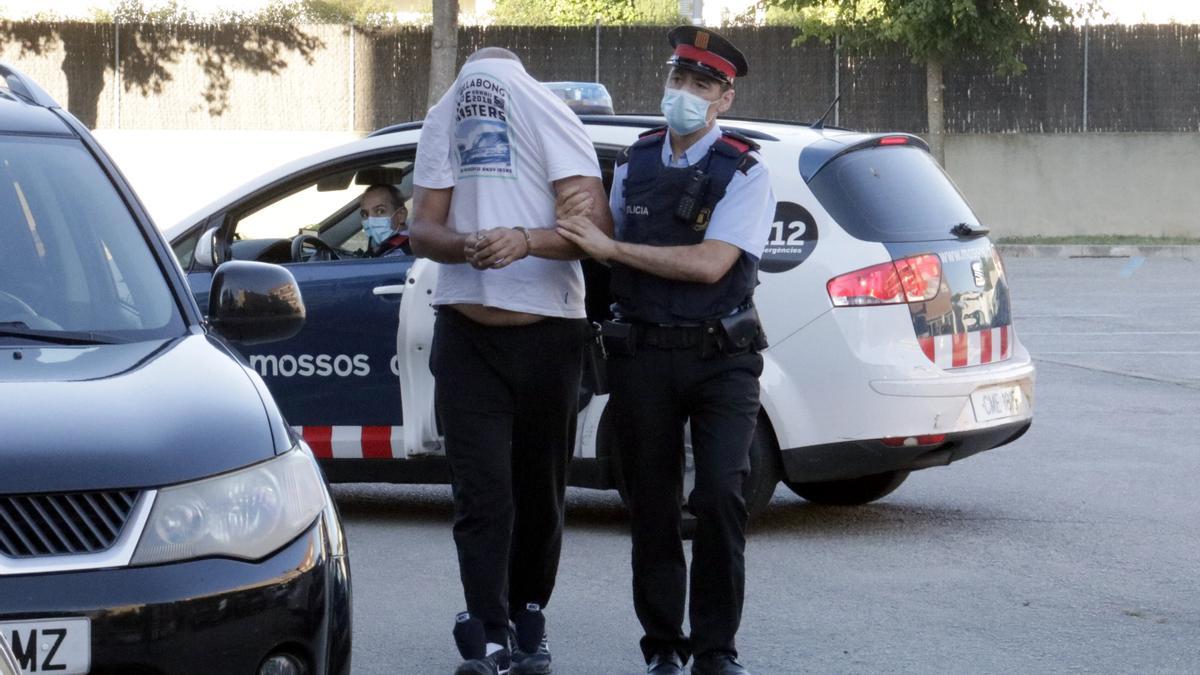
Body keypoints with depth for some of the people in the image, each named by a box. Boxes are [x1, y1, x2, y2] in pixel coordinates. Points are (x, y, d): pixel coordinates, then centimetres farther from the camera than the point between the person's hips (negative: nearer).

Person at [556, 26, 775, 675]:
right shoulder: (634, 162, 11)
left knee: (721, 496, -15)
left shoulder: (745, 173, -5)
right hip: (642, 356, 4)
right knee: (652, 507, 5)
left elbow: (710, 263, -18)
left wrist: (610, 247, -18)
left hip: (719, 357, -4)